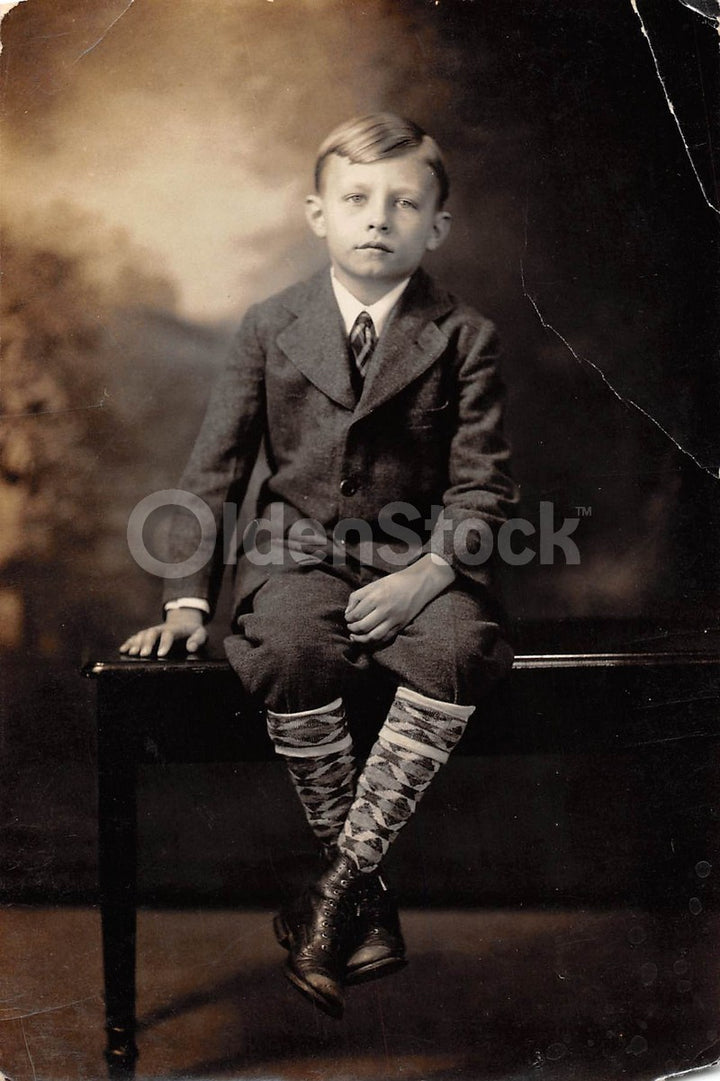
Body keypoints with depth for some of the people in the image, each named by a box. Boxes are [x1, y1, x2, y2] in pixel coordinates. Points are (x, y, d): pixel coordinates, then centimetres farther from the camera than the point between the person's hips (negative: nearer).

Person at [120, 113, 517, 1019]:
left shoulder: (464, 337, 3)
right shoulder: (271, 327, 6)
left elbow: (483, 481, -1)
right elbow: (215, 467, 5)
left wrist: (427, 574, -19)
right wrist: (187, 599, -4)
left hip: (417, 553, 0)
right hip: (298, 547, 1)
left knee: (461, 652, -31)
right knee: (288, 657, -31)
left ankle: (337, 887, -16)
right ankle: (368, 900, -11)